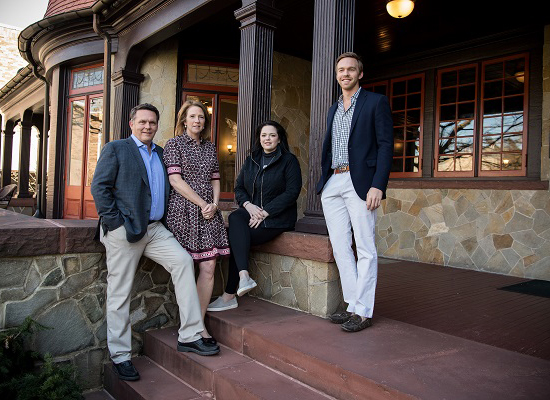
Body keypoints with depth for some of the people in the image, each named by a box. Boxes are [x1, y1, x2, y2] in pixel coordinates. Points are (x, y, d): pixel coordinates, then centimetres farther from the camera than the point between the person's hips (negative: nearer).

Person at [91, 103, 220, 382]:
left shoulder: (160, 153, 17)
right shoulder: (115, 149, 1)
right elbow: (99, 186, -6)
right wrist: (115, 222, -13)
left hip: (155, 229, 5)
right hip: (124, 231, -5)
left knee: (183, 261, -12)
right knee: (120, 293, 2)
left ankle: (189, 335, -5)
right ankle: (120, 356, 16)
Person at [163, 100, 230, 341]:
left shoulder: (210, 147, 18)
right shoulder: (174, 144, 2)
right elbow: (175, 180, -7)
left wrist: (214, 204, -2)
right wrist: (202, 204, -10)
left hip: (209, 212, 5)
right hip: (184, 211, -5)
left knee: (209, 268, -2)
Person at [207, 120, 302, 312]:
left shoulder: (289, 160, 0)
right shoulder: (251, 160, 16)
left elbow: (292, 192, -10)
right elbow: (239, 188, 15)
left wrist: (264, 212, -16)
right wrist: (248, 205, -8)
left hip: (277, 217, -5)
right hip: (251, 211, 5)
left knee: (236, 237, -25)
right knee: (235, 218, -29)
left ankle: (229, 295, -20)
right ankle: (243, 276, -37)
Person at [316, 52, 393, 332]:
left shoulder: (376, 102, 2)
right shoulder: (333, 110, 22)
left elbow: (385, 145, -6)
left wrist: (378, 185, -16)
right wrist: (323, 181, 13)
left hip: (359, 182, -6)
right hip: (332, 184, 7)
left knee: (365, 249, -1)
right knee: (340, 247, 7)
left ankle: (363, 312, 7)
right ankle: (352, 305, 18)